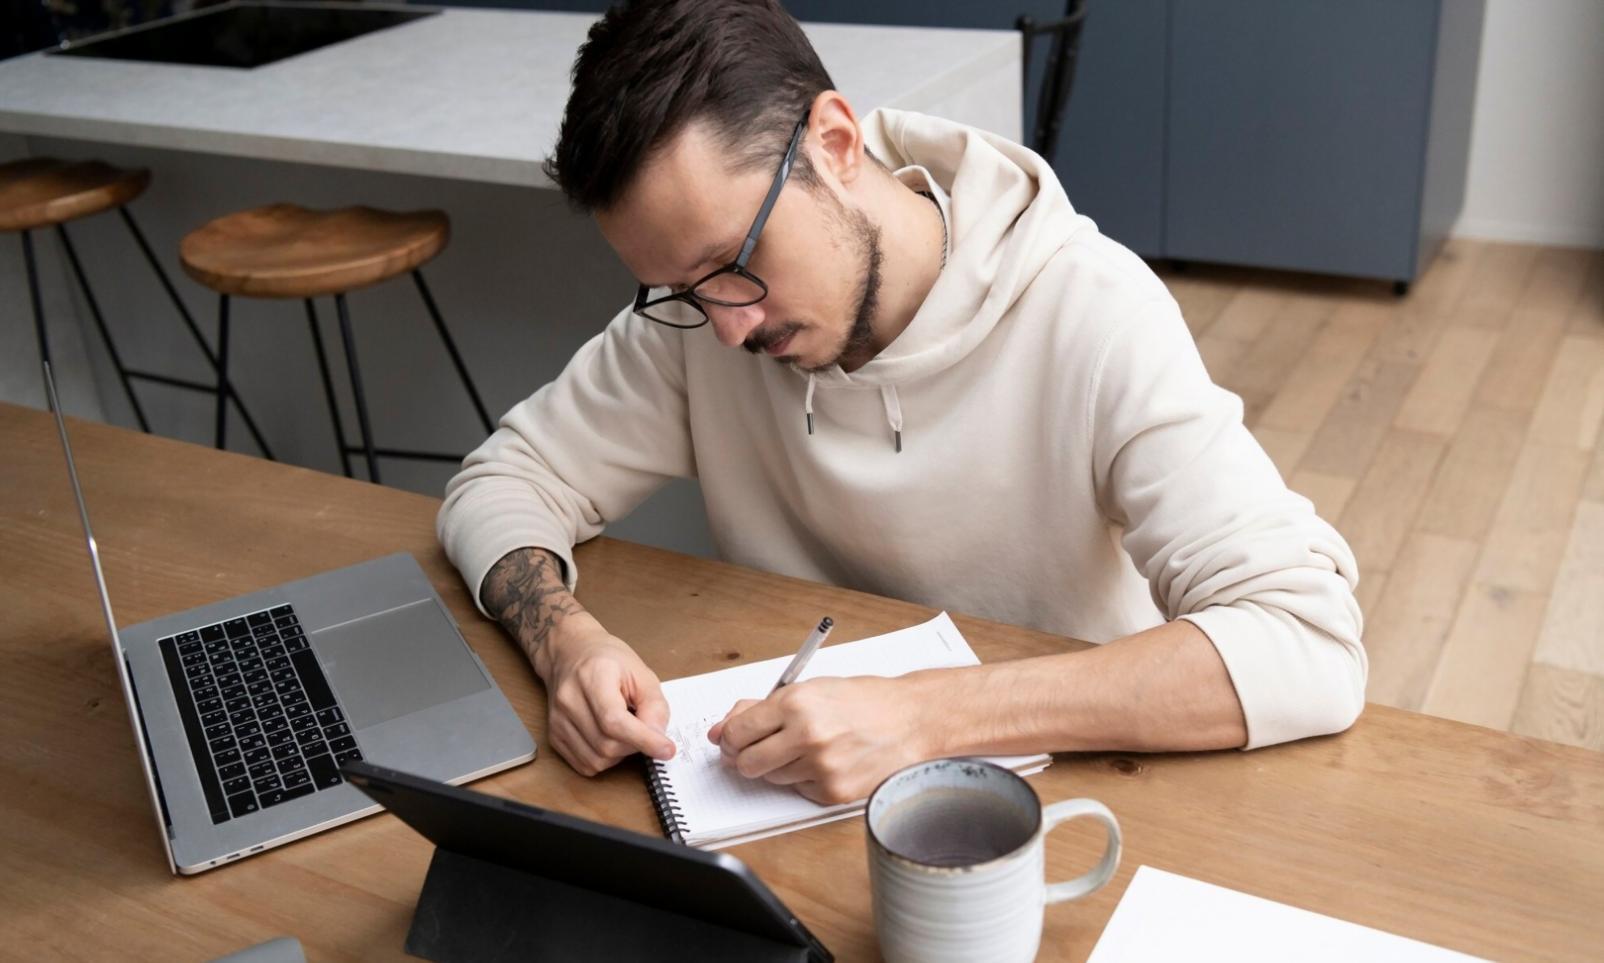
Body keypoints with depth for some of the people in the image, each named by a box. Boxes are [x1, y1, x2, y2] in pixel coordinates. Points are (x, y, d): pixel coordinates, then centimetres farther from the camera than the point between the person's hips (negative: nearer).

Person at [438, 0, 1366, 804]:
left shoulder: (1094, 317, -21)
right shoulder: (698, 308, -8)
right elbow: (504, 485, -1)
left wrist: (926, 713, -35)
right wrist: (566, 639, -22)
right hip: (800, 787, 3)